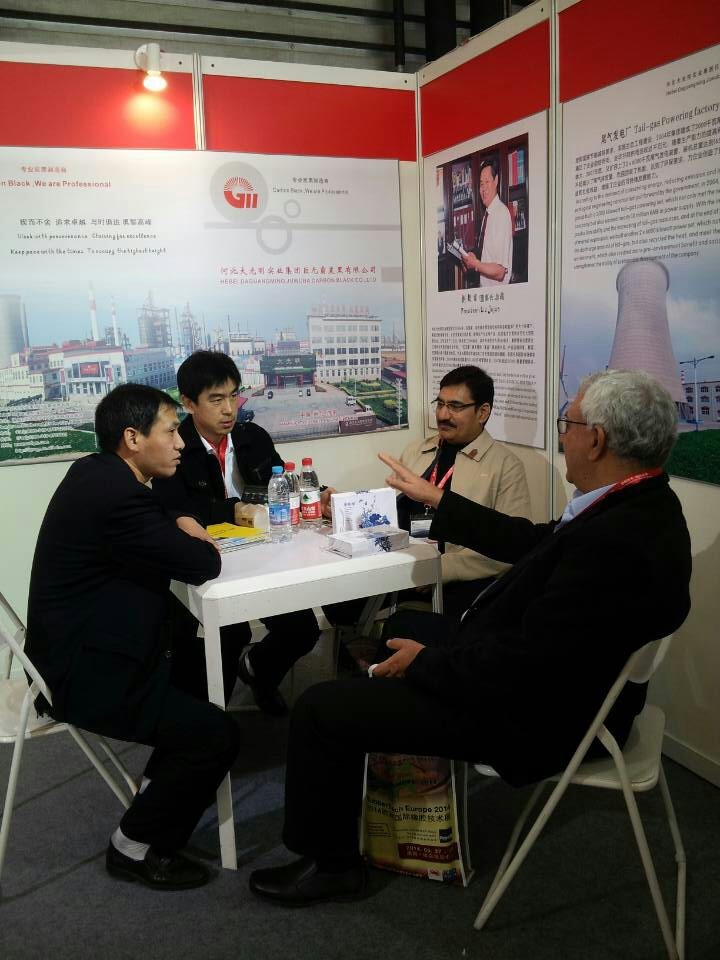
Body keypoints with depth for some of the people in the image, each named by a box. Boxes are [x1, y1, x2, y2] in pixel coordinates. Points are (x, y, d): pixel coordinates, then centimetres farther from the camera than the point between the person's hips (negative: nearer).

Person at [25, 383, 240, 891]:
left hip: (84, 644, 11)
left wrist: (179, 529, -1)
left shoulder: (97, 472, 5)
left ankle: (160, 787, 33)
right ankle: (137, 847, 11)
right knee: (217, 734, -9)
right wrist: (198, 540, 0)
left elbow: (161, 525, 20)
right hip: (86, 672, -11)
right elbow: (201, 565, -22)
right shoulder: (117, 494, -27)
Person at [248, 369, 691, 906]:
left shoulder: (617, 540, -33)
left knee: (321, 708, -7)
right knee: (404, 626, 28)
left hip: (533, 716, -10)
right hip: (554, 678, 10)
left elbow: (521, 666, -31)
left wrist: (425, 661, -14)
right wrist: (436, 500, 16)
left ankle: (331, 864, 16)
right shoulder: (642, 503, -1)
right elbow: (534, 542, 9)